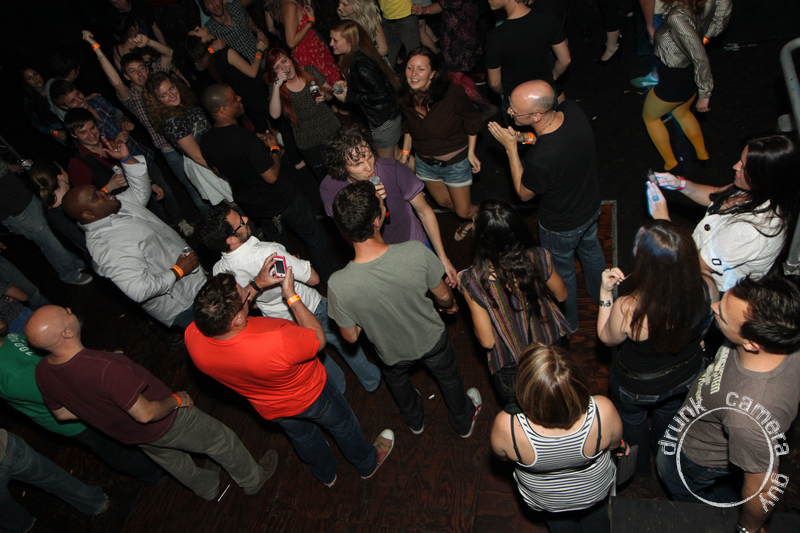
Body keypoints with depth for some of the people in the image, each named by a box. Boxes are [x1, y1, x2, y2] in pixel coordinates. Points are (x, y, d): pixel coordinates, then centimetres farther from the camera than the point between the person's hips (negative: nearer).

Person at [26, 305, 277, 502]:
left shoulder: (43, 370, -18)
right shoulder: (104, 369, -44)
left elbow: (61, 413, 0)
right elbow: (146, 413, -35)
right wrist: (176, 400, -15)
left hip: (125, 433, 8)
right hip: (163, 422, -7)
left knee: (168, 458, 35)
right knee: (220, 439, 18)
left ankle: (207, 487, 61)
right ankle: (252, 479, 43)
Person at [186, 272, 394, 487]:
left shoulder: (193, 337, -32)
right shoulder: (277, 342, -49)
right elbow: (319, 338, -26)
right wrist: (291, 296, -25)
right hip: (310, 396, -5)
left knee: (302, 436, 35)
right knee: (342, 425, 28)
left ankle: (326, 474, 65)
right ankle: (368, 464, 57)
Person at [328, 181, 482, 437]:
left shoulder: (338, 285, -37)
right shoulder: (416, 252, -38)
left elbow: (350, 337, -19)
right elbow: (443, 296, -17)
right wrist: (449, 304, 8)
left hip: (393, 351, 1)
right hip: (431, 338, 0)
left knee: (396, 378, 37)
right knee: (448, 375, 34)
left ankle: (415, 420, 68)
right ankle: (464, 422, 64)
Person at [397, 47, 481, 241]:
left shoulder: (452, 94, -26)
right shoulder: (405, 98, -13)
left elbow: (472, 121, -11)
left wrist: (471, 152, -10)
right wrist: (405, 152, 7)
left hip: (455, 161, -5)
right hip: (424, 162, 5)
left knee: (464, 210, 5)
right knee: (443, 201, 25)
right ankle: (470, 219, 58)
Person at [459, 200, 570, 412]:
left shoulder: (472, 281, -34)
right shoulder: (539, 258, -27)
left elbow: (487, 341, -23)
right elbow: (561, 295, -6)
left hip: (512, 365, -2)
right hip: (552, 344, 3)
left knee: (514, 406, 32)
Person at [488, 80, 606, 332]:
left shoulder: (540, 159, -44)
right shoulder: (572, 109, -24)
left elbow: (523, 193, -21)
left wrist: (510, 147, -24)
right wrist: (524, 137, -13)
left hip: (562, 226, -7)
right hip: (592, 205, 7)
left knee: (562, 273, 23)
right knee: (590, 248, 35)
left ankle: (567, 321, 52)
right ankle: (600, 292, 66)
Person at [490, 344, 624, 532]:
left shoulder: (506, 428, -44)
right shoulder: (604, 412, -42)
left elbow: (502, 454, -17)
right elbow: (615, 443, -16)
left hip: (545, 501, -1)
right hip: (595, 491, 1)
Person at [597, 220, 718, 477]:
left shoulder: (626, 309, -44)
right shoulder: (707, 287, -31)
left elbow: (607, 338, -18)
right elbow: (703, 330, -6)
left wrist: (605, 292, -19)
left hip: (637, 386, -4)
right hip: (687, 374, 4)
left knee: (632, 419, 32)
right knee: (668, 410, 38)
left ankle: (640, 463, 63)